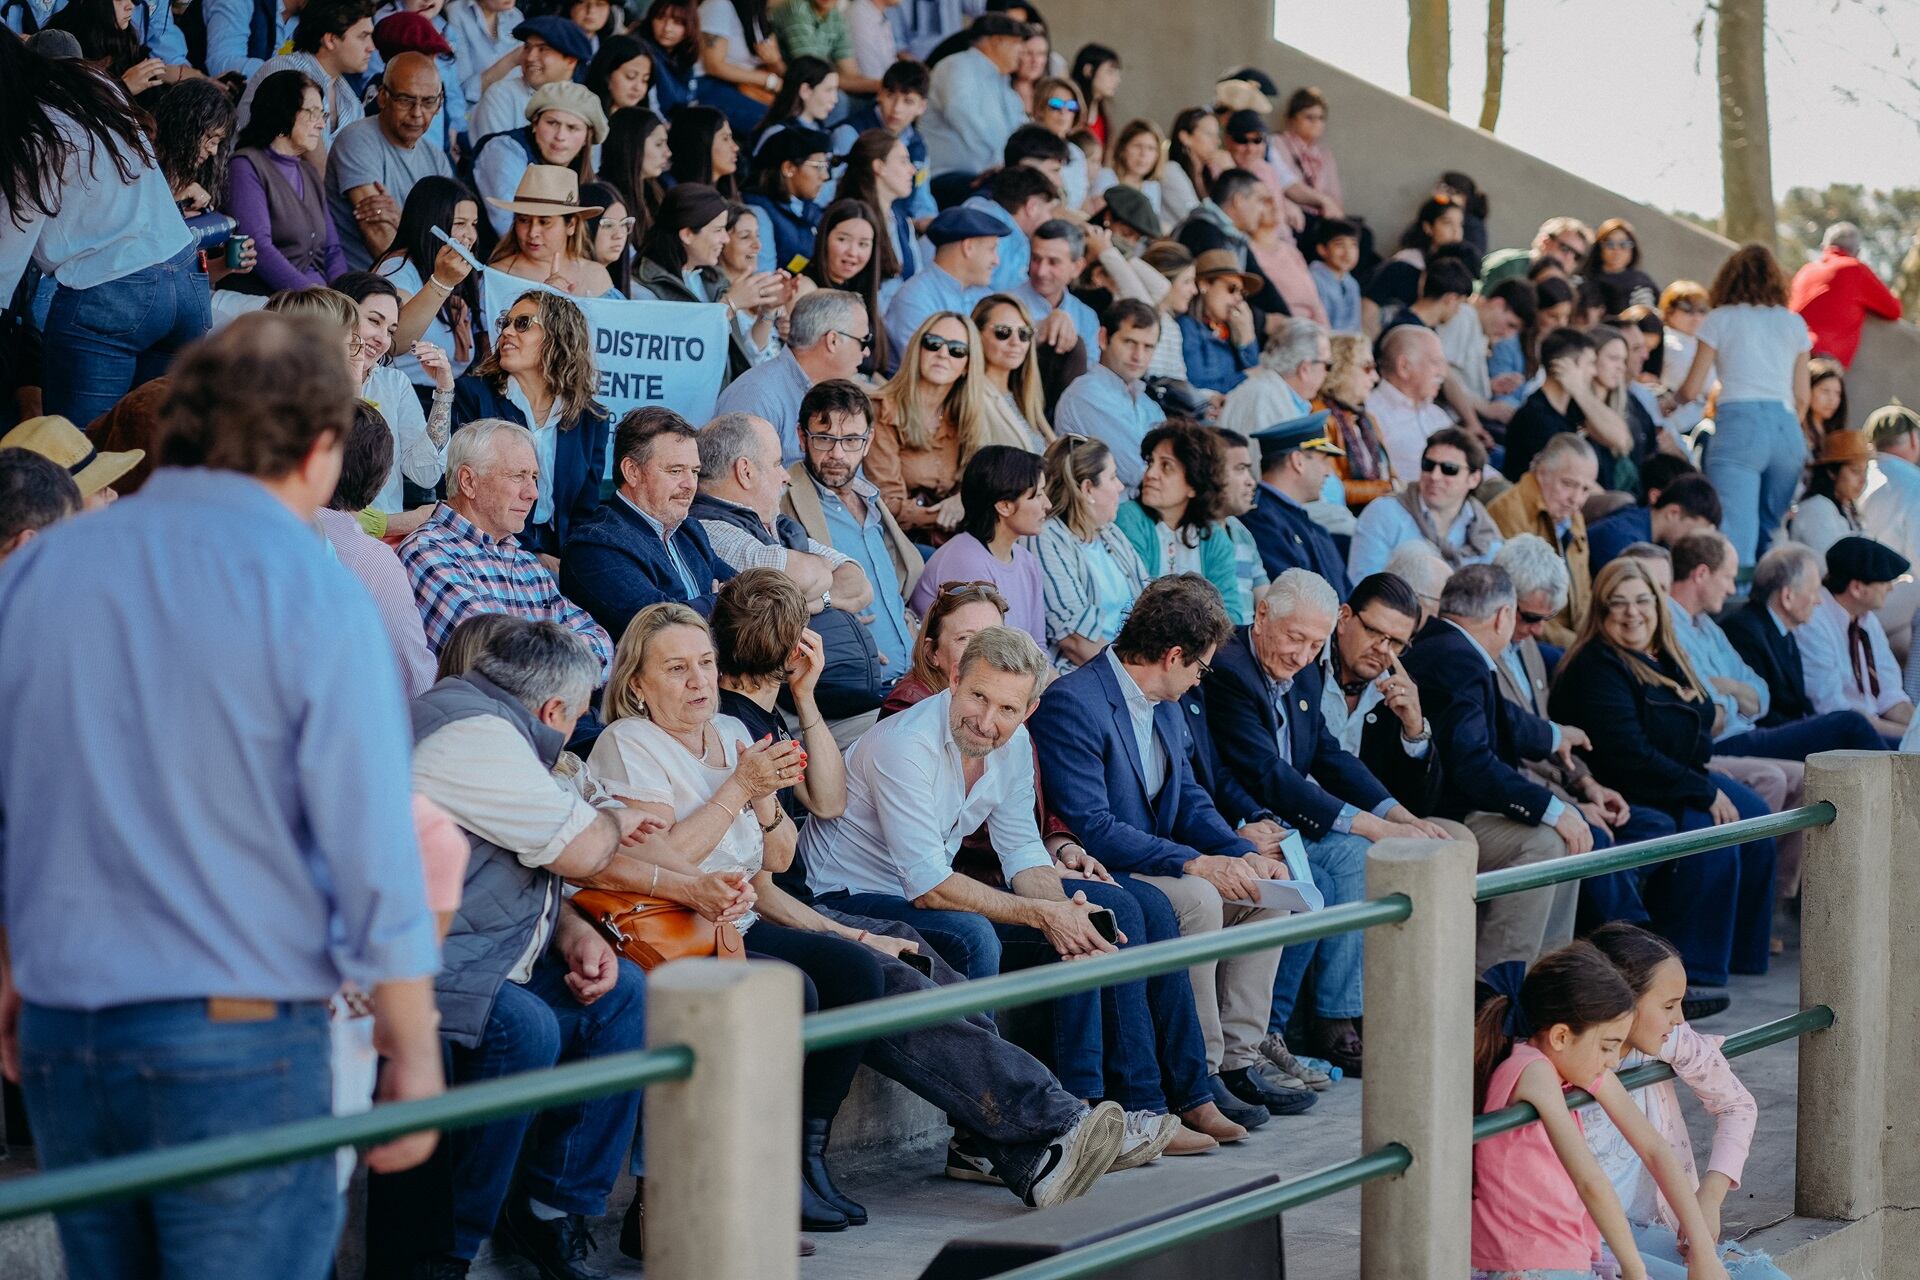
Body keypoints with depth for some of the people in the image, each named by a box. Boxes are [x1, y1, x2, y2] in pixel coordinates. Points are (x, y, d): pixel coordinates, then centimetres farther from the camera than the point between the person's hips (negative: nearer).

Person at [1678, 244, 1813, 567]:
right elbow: (1801, 397, 17)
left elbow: (1691, 391, 8)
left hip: (1739, 423, -4)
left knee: (1736, 535, -15)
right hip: (1786, 426, 4)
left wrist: (1671, 397, 30)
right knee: (1769, 534, 16)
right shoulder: (1793, 323, 18)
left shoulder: (1720, 320, 9)